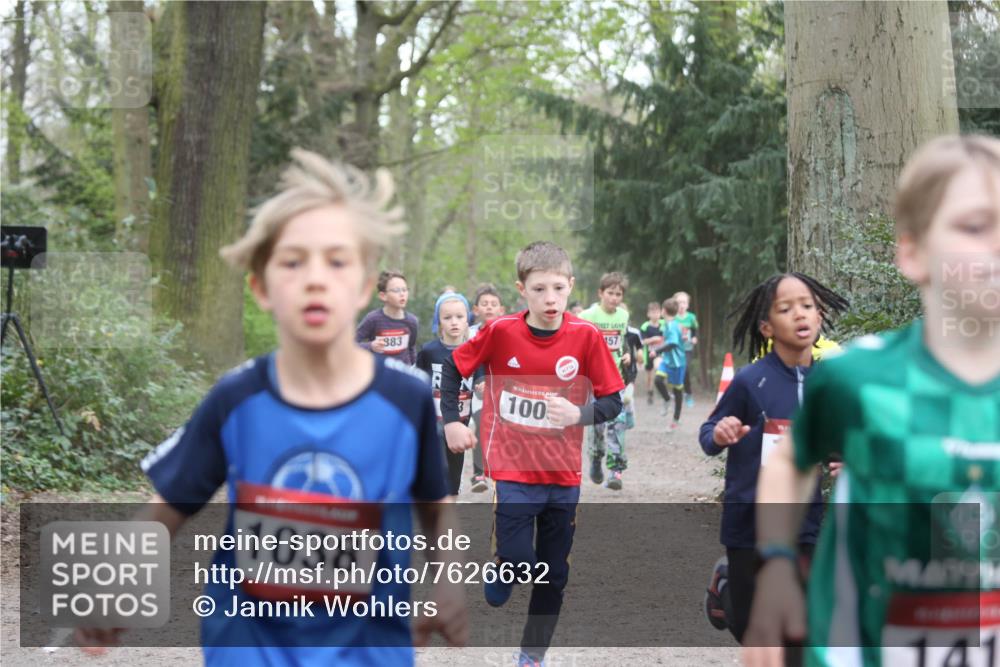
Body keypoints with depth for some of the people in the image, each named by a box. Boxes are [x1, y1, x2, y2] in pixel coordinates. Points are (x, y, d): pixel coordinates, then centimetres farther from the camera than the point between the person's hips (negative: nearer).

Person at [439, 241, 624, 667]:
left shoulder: (586, 336, -11)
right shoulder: (500, 332, -12)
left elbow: (613, 402, -7)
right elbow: (454, 367, 5)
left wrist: (579, 415, -25)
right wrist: (451, 421, 0)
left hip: (564, 476, 2)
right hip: (513, 472, -2)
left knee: (553, 576, 10)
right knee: (518, 564, -11)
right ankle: (498, 580, 24)